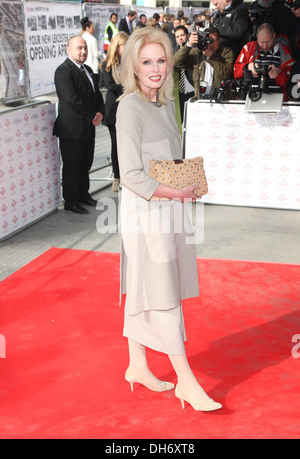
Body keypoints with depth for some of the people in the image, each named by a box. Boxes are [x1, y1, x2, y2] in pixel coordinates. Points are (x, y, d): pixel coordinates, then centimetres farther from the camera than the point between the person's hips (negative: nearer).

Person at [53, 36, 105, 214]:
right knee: (72, 166, 1)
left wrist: (100, 113, -2)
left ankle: (83, 194, 31)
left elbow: (97, 94, 18)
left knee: (86, 164, 16)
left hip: (88, 127, 8)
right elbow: (72, 99, -22)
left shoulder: (88, 70, 16)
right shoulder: (63, 71, -13)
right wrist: (92, 117, -16)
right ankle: (70, 201, 11)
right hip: (72, 129, -8)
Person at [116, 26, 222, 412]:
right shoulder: (130, 107, -15)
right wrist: (174, 192, -18)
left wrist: (190, 185, 3)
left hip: (168, 205, 8)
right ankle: (185, 380, 9)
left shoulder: (165, 103, 11)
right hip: (145, 208, -8)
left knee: (142, 290, 16)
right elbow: (131, 176, -18)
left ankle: (137, 366, 29)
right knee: (164, 294, -1)